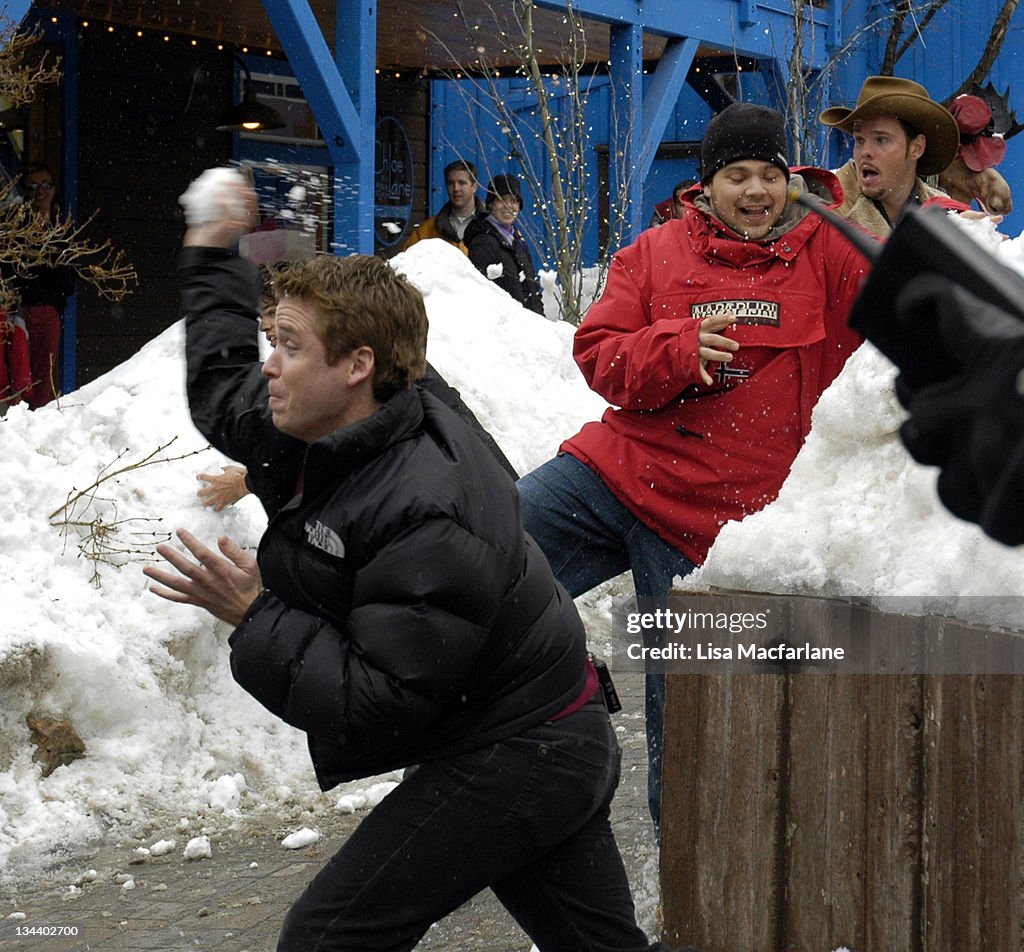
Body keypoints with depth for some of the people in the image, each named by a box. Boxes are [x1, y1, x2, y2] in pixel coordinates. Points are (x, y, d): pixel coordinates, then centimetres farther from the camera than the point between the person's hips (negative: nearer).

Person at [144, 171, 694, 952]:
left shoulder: (425, 517, -29)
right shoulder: (335, 437, 0)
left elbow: (379, 705, -30)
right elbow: (223, 394, 21)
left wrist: (256, 616, -25)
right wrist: (212, 260, 27)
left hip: (508, 762, -10)